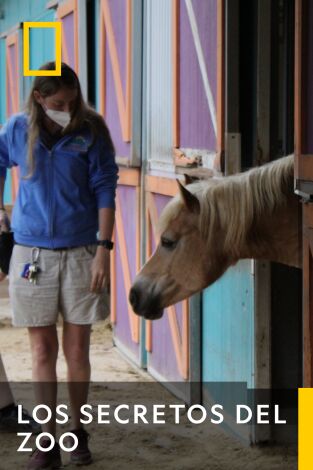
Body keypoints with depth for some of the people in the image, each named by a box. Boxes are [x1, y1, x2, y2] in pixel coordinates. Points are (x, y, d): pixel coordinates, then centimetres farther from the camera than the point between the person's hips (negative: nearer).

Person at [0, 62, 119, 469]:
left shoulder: (90, 131, -5)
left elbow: (105, 190, -4)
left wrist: (103, 248, -9)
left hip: (80, 252, -1)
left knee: (77, 348, 6)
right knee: (42, 349, 4)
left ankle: (78, 432, 22)